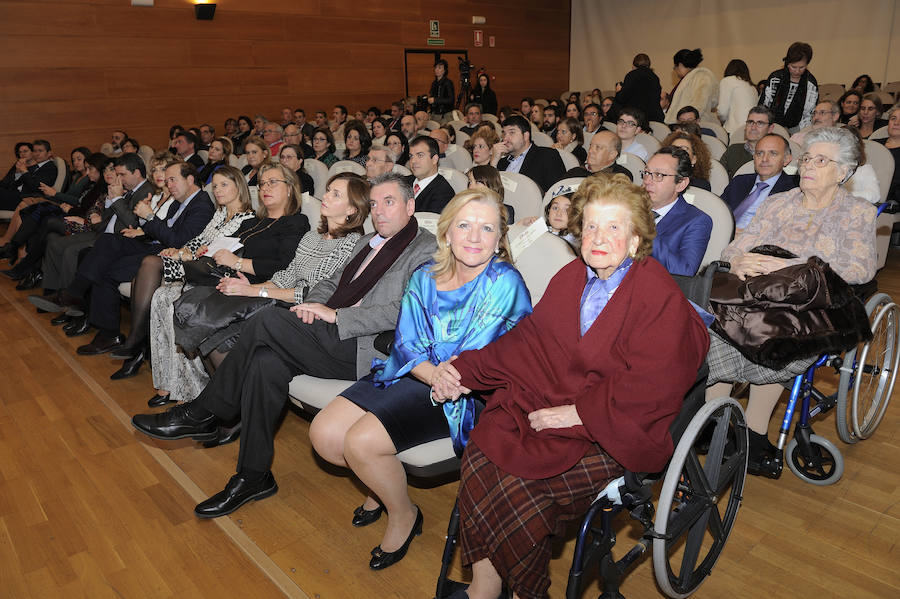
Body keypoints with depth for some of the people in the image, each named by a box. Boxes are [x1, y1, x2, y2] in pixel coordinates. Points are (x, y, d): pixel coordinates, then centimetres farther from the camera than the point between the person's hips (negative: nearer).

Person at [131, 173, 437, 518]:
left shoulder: (426, 250, -4)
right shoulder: (367, 243, 24)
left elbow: (402, 312, -16)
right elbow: (331, 282, 25)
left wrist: (334, 314, -16)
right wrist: (314, 304, 0)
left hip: (367, 350, -8)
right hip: (332, 339, 8)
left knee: (268, 321, -20)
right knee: (267, 361, -20)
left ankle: (201, 415, -5)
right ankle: (254, 476, -8)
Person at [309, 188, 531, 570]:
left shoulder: (504, 284, -13)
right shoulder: (425, 277, 5)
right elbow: (406, 344, -1)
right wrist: (439, 375, -17)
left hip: (466, 396, -6)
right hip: (412, 376, 6)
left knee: (361, 441, -21)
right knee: (325, 433, -6)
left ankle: (403, 515, 10)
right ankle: (383, 484, 25)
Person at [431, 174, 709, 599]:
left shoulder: (661, 296, -9)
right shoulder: (570, 278, 12)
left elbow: (652, 385, -16)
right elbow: (530, 340, 12)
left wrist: (577, 413, -19)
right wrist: (464, 367, 2)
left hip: (613, 433, -6)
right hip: (549, 401, 6)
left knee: (518, 480, -24)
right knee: (481, 452, -18)